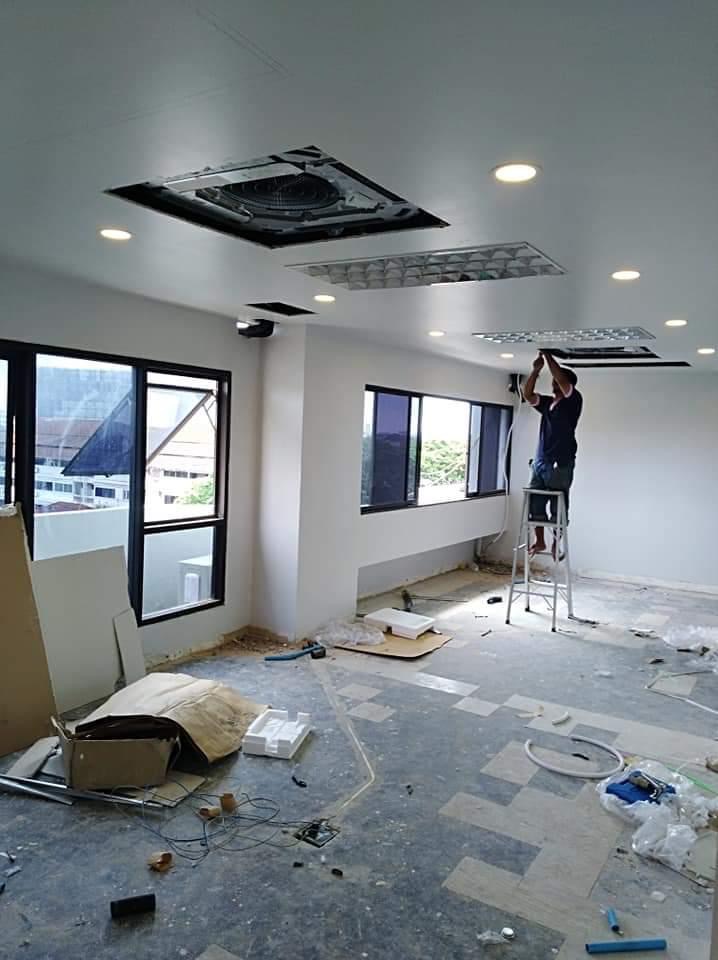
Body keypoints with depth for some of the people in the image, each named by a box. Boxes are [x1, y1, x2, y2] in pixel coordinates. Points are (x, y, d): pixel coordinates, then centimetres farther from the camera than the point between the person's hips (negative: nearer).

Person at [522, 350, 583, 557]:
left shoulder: (573, 401, -3)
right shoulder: (547, 403, 16)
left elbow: (562, 381, -17)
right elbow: (527, 395, 7)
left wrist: (548, 356, -9)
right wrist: (536, 370, -2)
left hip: (560, 465, -7)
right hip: (539, 463, 7)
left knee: (559, 507, 0)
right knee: (535, 504, 6)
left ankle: (556, 545, 10)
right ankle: (539, 542, 18)